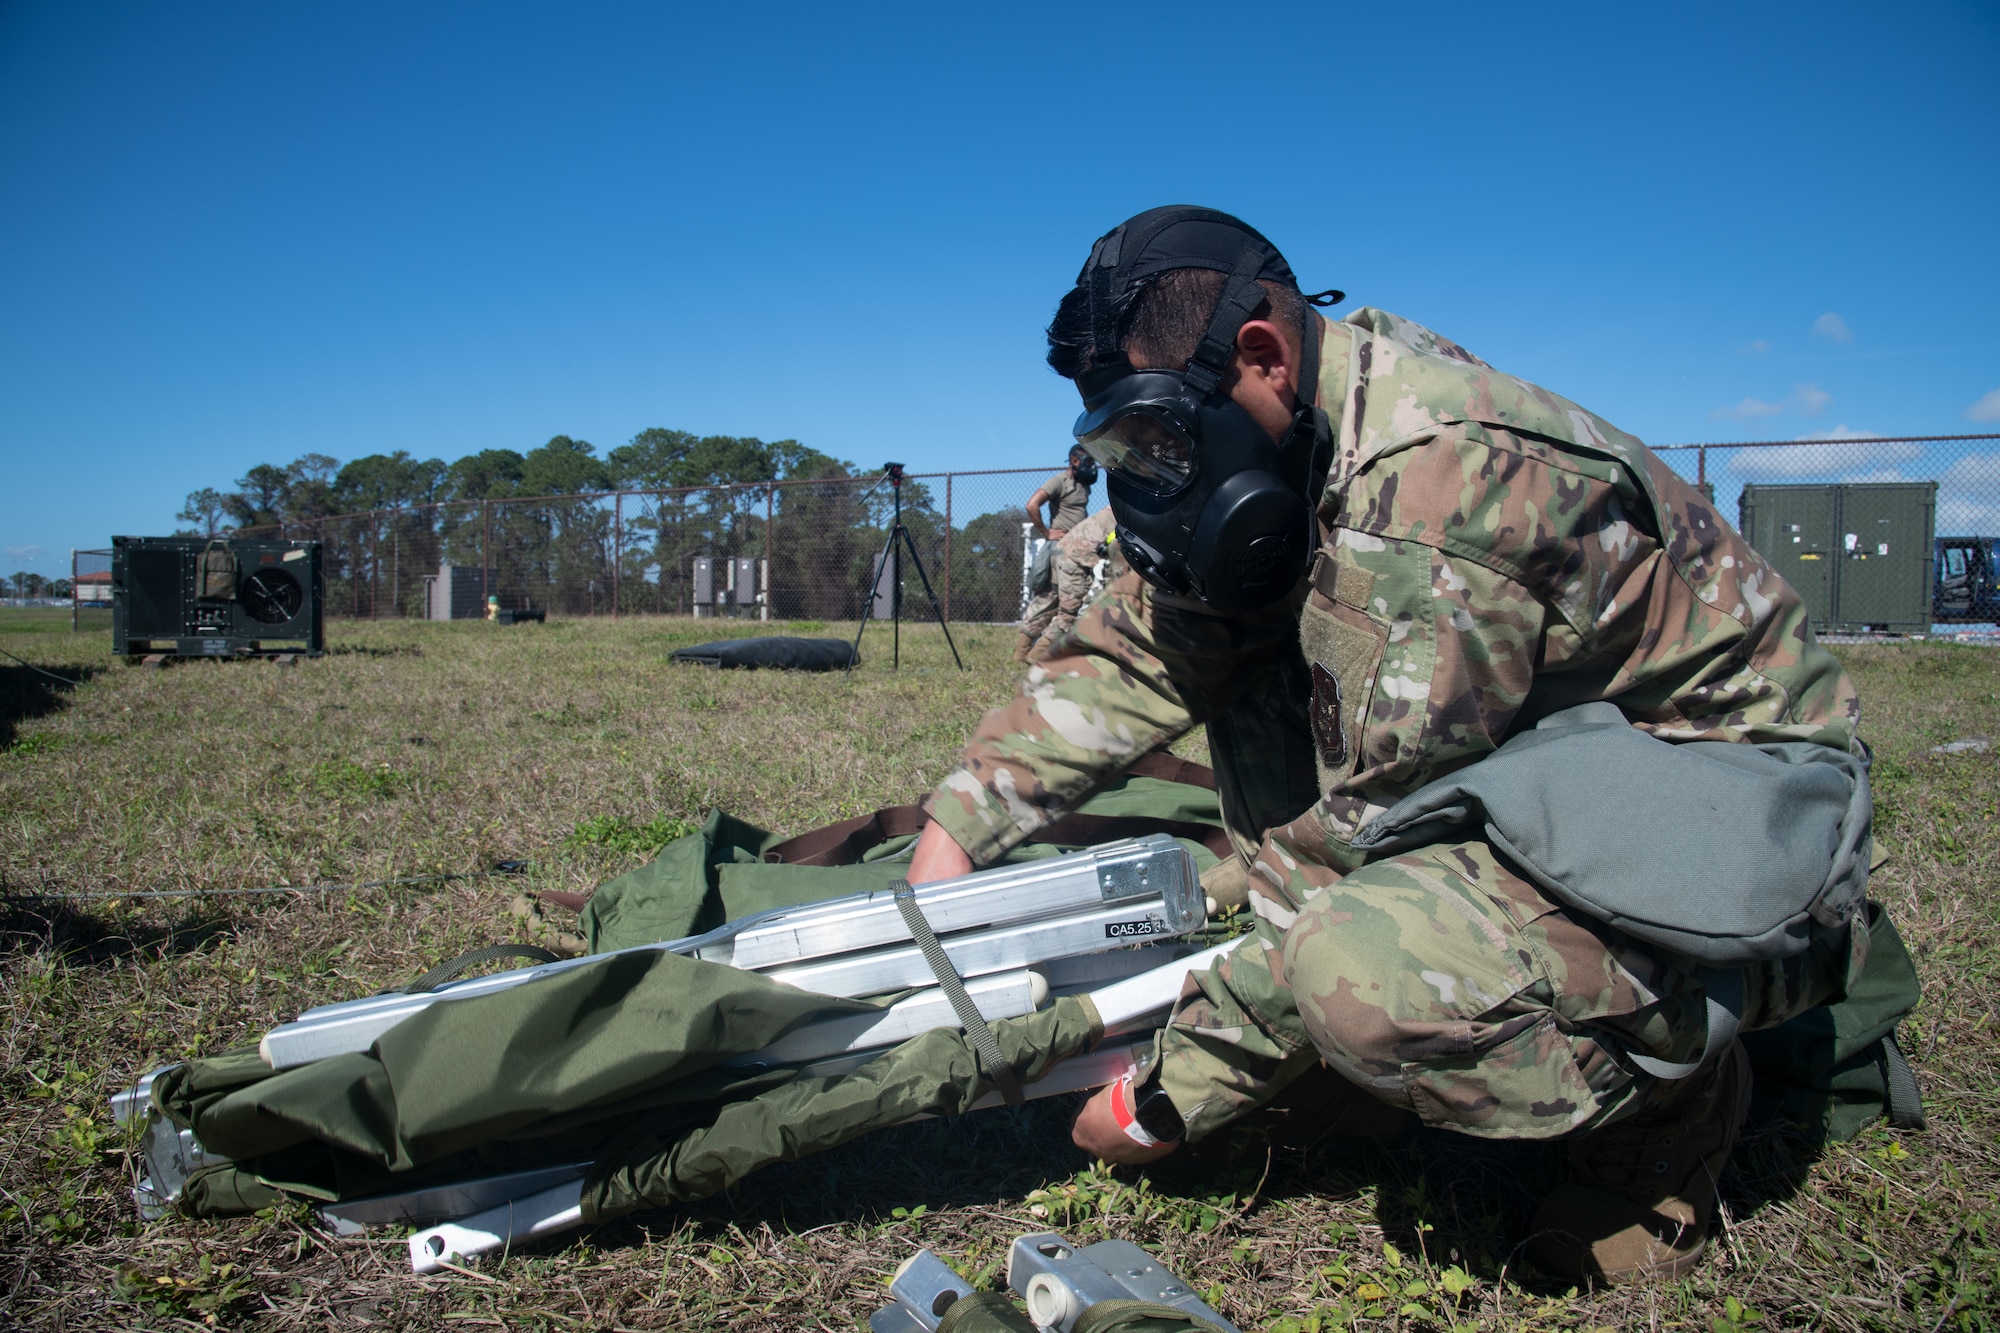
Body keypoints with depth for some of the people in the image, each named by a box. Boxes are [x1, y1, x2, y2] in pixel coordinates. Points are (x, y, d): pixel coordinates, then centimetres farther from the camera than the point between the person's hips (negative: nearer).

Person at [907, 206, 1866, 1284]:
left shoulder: (1438, 479, -29)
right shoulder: (1282, 447, -1)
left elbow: (1371, 827, -27)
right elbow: (1139, 653, 2)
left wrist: (1166, 1095, -19)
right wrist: (956, 827, -9)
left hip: (1739, 835, -9)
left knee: (1364, 971, -34)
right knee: (1238, 649, 0)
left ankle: (1674, 1088, -2)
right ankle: (1320, 1055, 4)